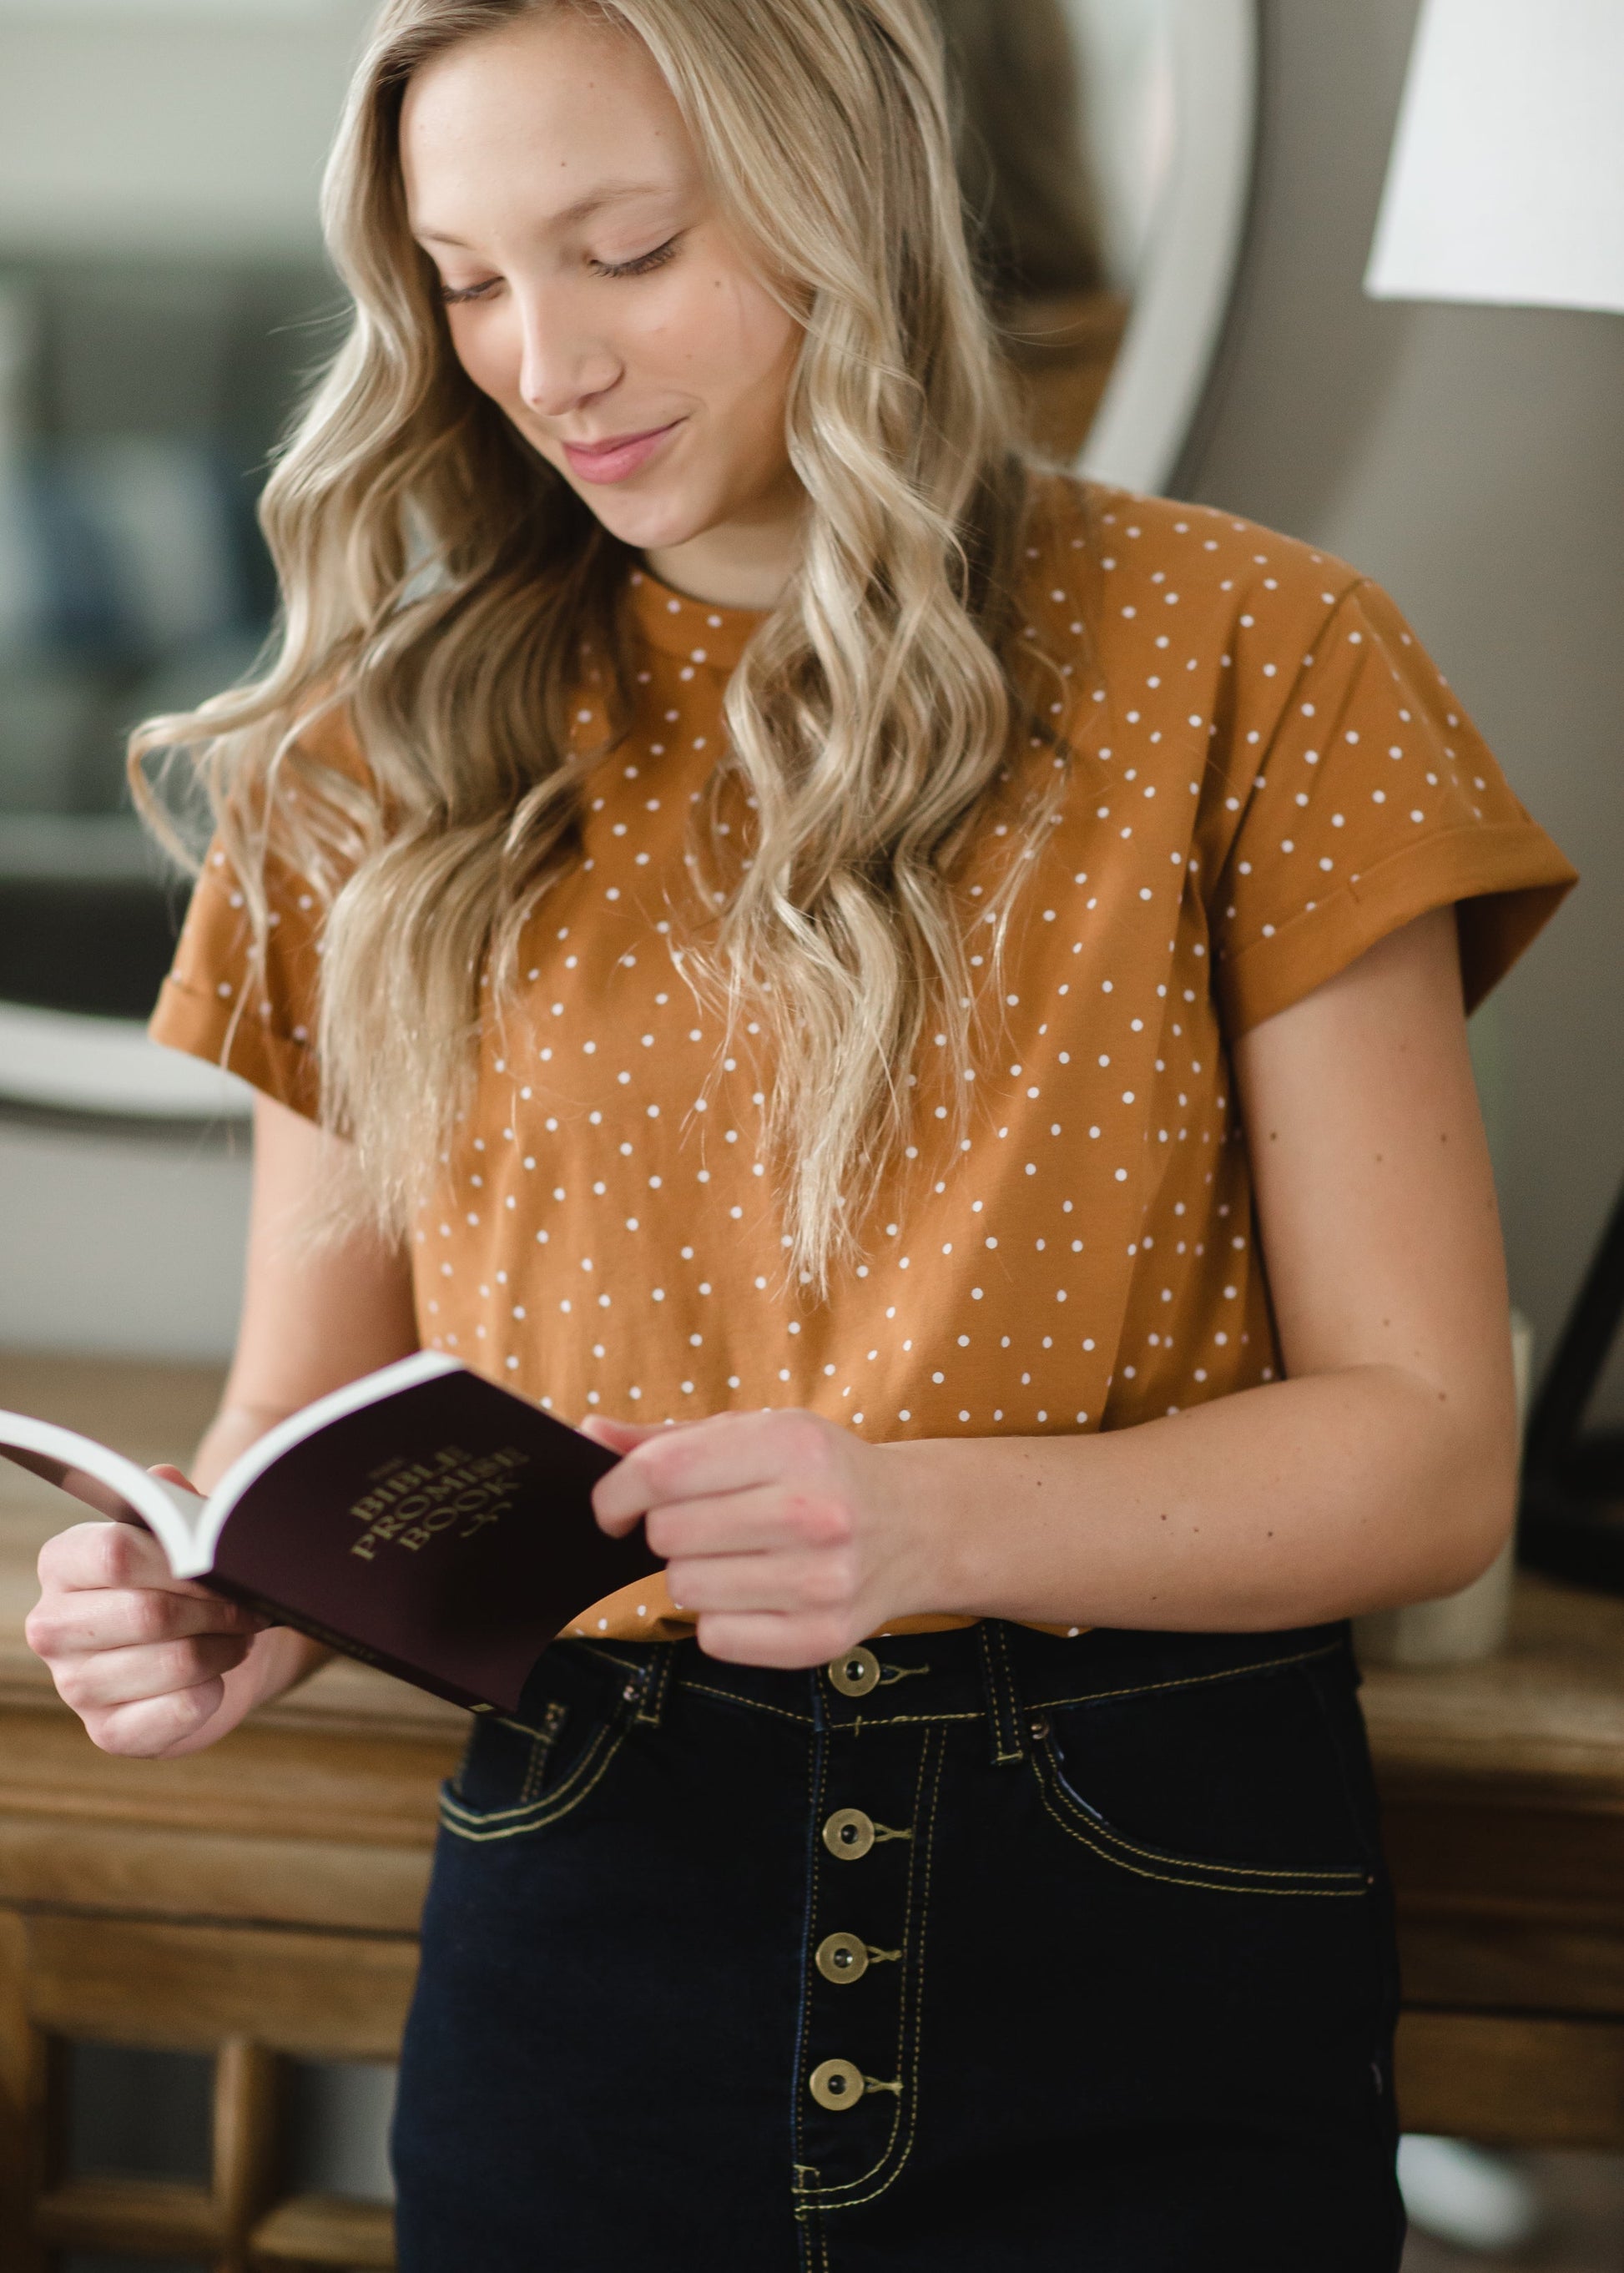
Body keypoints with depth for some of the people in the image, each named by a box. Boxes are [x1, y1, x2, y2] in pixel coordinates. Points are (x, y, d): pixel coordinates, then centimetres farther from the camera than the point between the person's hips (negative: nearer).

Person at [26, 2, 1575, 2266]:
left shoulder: (1237, 662, -4)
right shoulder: (397, 748, 5)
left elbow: (1431, 1445, -7)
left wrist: (929, 1519, -24)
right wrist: (216, 1601, -15)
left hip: (1139, 1961, -2)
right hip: (581, 1948, 2)